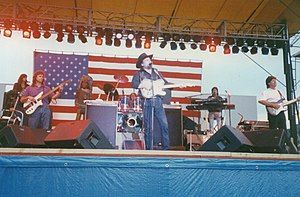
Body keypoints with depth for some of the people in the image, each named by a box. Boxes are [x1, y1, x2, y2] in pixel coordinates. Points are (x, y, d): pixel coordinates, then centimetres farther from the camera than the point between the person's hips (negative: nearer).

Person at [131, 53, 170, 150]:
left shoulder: (155, 72, 19)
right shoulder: (139, 74, 5)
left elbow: (165, 82, 22)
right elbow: (134, 84, -12)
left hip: (158, 101, 4)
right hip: (147, 102, -4)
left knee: (164, 125, -1)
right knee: (148, 127, 1)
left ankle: (166, 148, 6)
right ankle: (149, 149, 11)